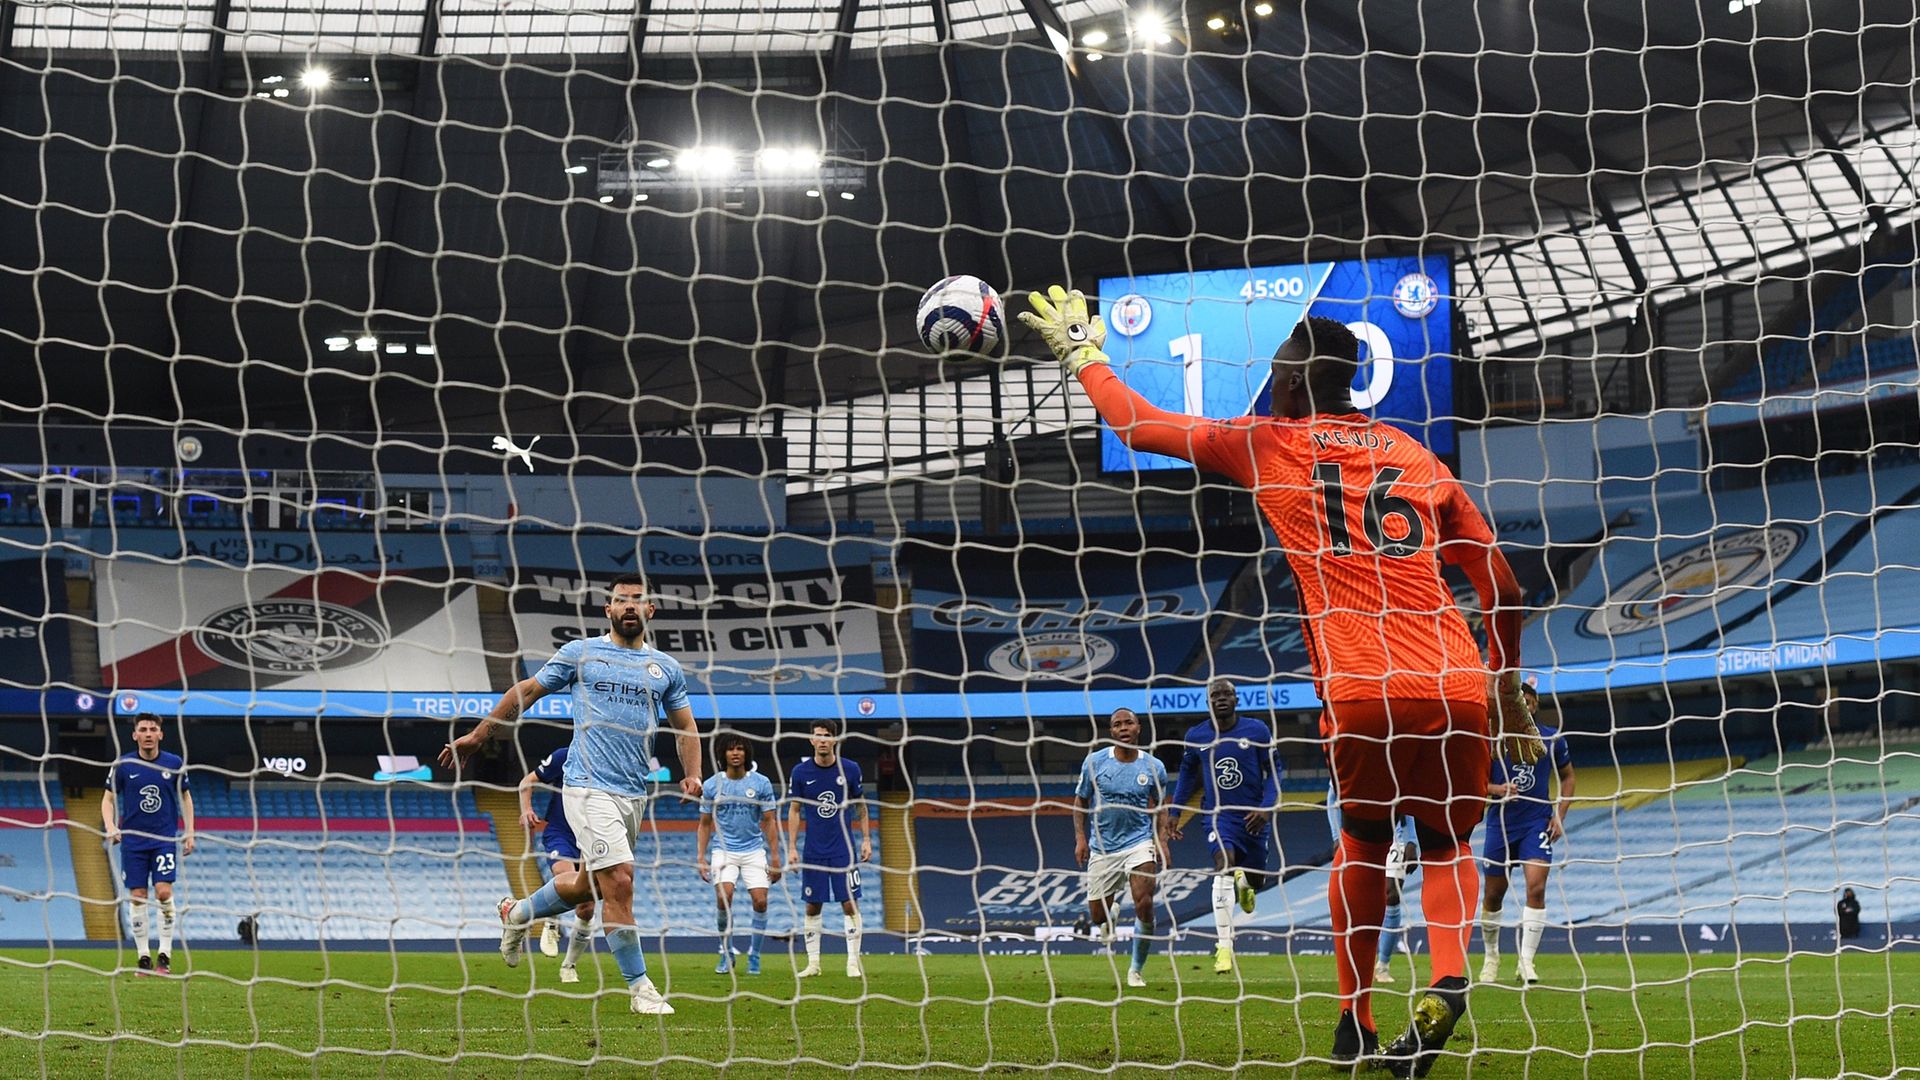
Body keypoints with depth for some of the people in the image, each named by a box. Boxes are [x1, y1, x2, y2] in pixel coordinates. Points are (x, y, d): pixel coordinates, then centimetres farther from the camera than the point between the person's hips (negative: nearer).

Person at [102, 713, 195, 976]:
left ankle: (165, 956, -3)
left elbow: (185, 797, 12)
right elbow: (108, 798, 6)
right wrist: (110, 827, -10)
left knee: (163, 892, -13)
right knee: (137, 897, 0)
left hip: (165, 839, -1)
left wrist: (189, 832, 6)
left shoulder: (175, 764, 0)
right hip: (132, 840, 1)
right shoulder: (122, 765, -2)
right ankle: (143, 957, 9)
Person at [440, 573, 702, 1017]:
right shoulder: (579, 654, 3)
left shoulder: (666, 668, 13)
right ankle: (639, 987, -8)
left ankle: (517, 913, 42)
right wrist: (477, 736, 8)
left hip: (634, 794, 5)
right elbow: (526, 692, 10)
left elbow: (686, 727, 18)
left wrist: (692, 775, 0)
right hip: (589, 786, -5)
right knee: (619, 880, -16)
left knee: (588, 886, 14)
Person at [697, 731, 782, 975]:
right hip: (724, 850, -1)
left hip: (754, 850, 1)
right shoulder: (711, 786, 0)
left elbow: (769, 822, 2)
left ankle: (754, 955, 7)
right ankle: (726, 954, -4)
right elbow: (705, 824, 8)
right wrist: (700, 857, 0)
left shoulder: (761, 783, -1)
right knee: (724, 896, -21)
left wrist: (775, 857, -3)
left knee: (760, 901, -12)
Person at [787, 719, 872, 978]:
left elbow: (861, 806, 9)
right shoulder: (800, 772, -1)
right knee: (812, 907, 4)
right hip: (813, 850, 1)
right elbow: (794, 810, 6)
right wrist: (792, 847, 0)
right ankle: (813, 962, 13)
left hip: (844, 850, -1)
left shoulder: (850, 770, -1)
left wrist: (867, 839, 3)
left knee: (850, 904, -6)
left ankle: (853, 962, 0)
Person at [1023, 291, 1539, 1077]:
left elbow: (1138, 426, 20)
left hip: (1363, 691, -2)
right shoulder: (1420, 459, 19)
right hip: (1459, 686, 2)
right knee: (1446, 843, 19)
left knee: (1364, 842, 21)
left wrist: (1081, 353, 36)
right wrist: (1509, 690, 33)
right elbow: (1502, 586, 20)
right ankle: (1449, 979, -8)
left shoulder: (1267, 446, 11)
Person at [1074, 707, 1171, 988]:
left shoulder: (1153, 767, -2)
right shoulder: (1094, 762, -4)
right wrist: (1080, 838, -3)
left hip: (1139, 842, -1)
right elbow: (1080, 800, 6)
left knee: (1144, 904, -19)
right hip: (1102, 847, 1)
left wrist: (1162, 841, -1)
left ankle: (1136, 969, -1)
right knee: (1097, 916, 3)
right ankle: (1112, 913, 43)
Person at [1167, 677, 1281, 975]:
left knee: (1258, 877, 11)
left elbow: (1273, 770, 0)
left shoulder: (1257, 731, -5)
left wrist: (1267, 807, -13)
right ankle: (1224, 947, -24)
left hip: (1253, 815, 1)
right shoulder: (1196, 735, 0)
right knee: (1223, 867, -24)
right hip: (1218, 814, -1)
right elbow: (1187, 772, 15)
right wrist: (1174, 811, 12)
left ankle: (1244, 881, 55)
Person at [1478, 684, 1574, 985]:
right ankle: (1491, 956, 28)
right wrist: (1497, 789, -21)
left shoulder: (1552, 738, 0)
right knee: (1493, 895, 7)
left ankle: (1526, 961, -14)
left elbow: (1567, 775, 14)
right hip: (1500, 822, 0)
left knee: (1536, 887, -17)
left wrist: (1560, 815, 3)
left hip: (1538, 822, 0)